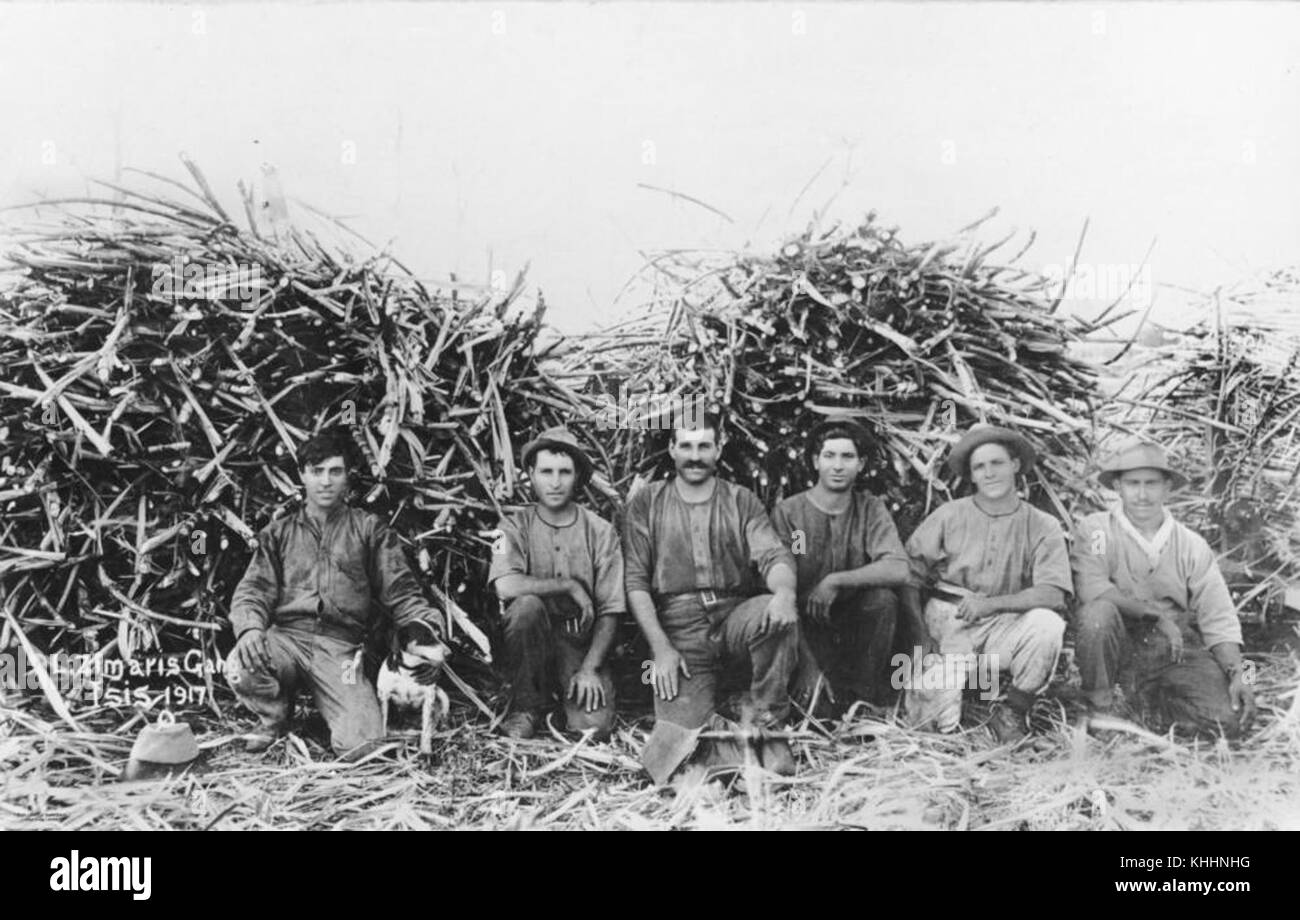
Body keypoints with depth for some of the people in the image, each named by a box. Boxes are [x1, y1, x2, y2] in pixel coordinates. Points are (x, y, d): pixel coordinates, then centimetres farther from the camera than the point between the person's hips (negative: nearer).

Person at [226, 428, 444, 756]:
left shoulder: (370, 529, 14)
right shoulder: (279, 532, 19)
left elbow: (401, 592, 7)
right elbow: (253, 590, 9)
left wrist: (422, 629, -14)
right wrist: (249, 627, -15)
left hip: (342, 647, -2)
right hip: (285, 637, 2)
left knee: (362, 744, -23)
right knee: (240, 671, -33)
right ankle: (275, 716, 3)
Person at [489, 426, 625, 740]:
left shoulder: (600, 531, -2)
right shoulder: (516, 526, -5)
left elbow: (610, 611, -5)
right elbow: (506, 585, -25)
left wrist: (590, 668, -15)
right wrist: (570, 586, -20)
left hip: (581, 642, 0)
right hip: (532, 637, 0)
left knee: (594, 725, -23)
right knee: (526, 604, -33)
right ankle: (528, 703, -12)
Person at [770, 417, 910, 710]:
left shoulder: (870, 509, -1)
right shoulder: (788, 511, -9)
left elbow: (898, 570, -17)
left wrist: (835, 581, -25)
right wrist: (809, 665, -24)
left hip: (853, 624, 3)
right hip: (806, 627, -3)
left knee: (883, 598, -27)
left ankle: (863, 698, -12)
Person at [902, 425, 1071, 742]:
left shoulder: (1042, 526, 1)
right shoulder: (949, 516, 1)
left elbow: (1053, 594, -11)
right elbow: (908, 575, 1)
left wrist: (991, 603, -20)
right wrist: (922, 635, -9)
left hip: (1005, 626, 1)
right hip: (949, 623, -1)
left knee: (1047, 623, -31)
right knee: (937, 720, -20)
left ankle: (1012, 712, -8)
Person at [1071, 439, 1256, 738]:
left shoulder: (1192, 546, 9)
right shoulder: (1096, 529, -2)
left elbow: (1219, 619, 7)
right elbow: (1092, 588, -19)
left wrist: (1237, 674, -8)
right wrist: (1158, 615, -15)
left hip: (1175, 651, 3)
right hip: (1120, 645, -3)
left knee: (1232, 716, -19)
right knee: (1099, 611, -35)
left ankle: (1148, 700, 9)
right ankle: (1100, 702, -10)